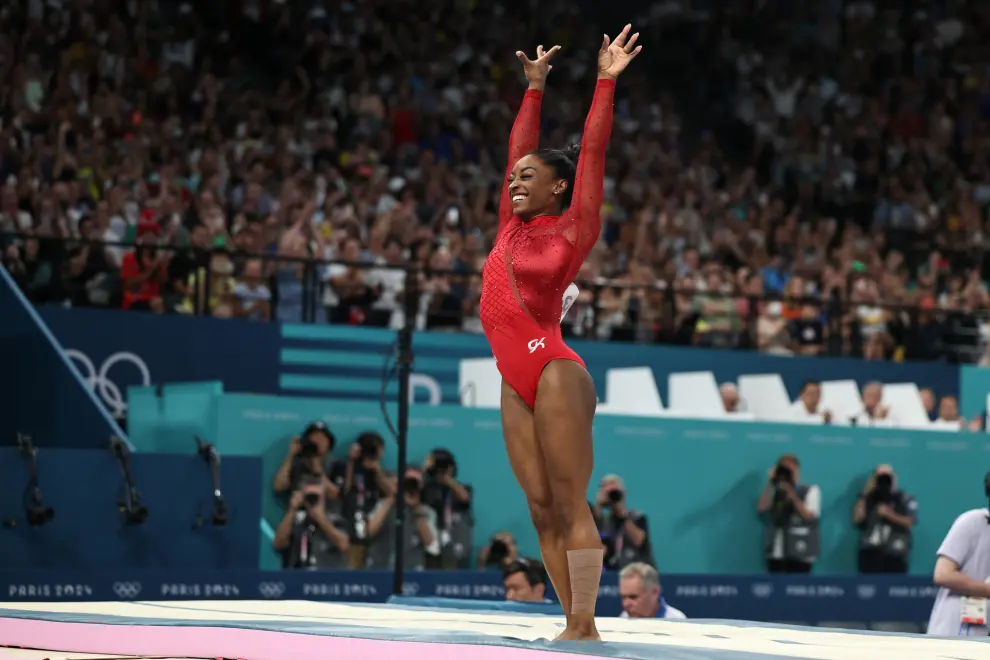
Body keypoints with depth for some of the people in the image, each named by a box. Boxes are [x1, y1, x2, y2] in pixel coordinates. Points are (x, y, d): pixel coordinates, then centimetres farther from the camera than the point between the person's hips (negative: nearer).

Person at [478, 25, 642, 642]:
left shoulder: (573, 230, 0)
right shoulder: (512, 224, 16)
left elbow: (592, 153, -2)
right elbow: (519, 149, 25)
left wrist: (606, 82, -2)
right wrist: (535, 87, 30)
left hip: (555, 373, -7)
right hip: (516, 383, 7)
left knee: (570, 504, -8)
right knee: (542, 509, 3)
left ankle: (584, 625, -9)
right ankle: (576, 626, 5)